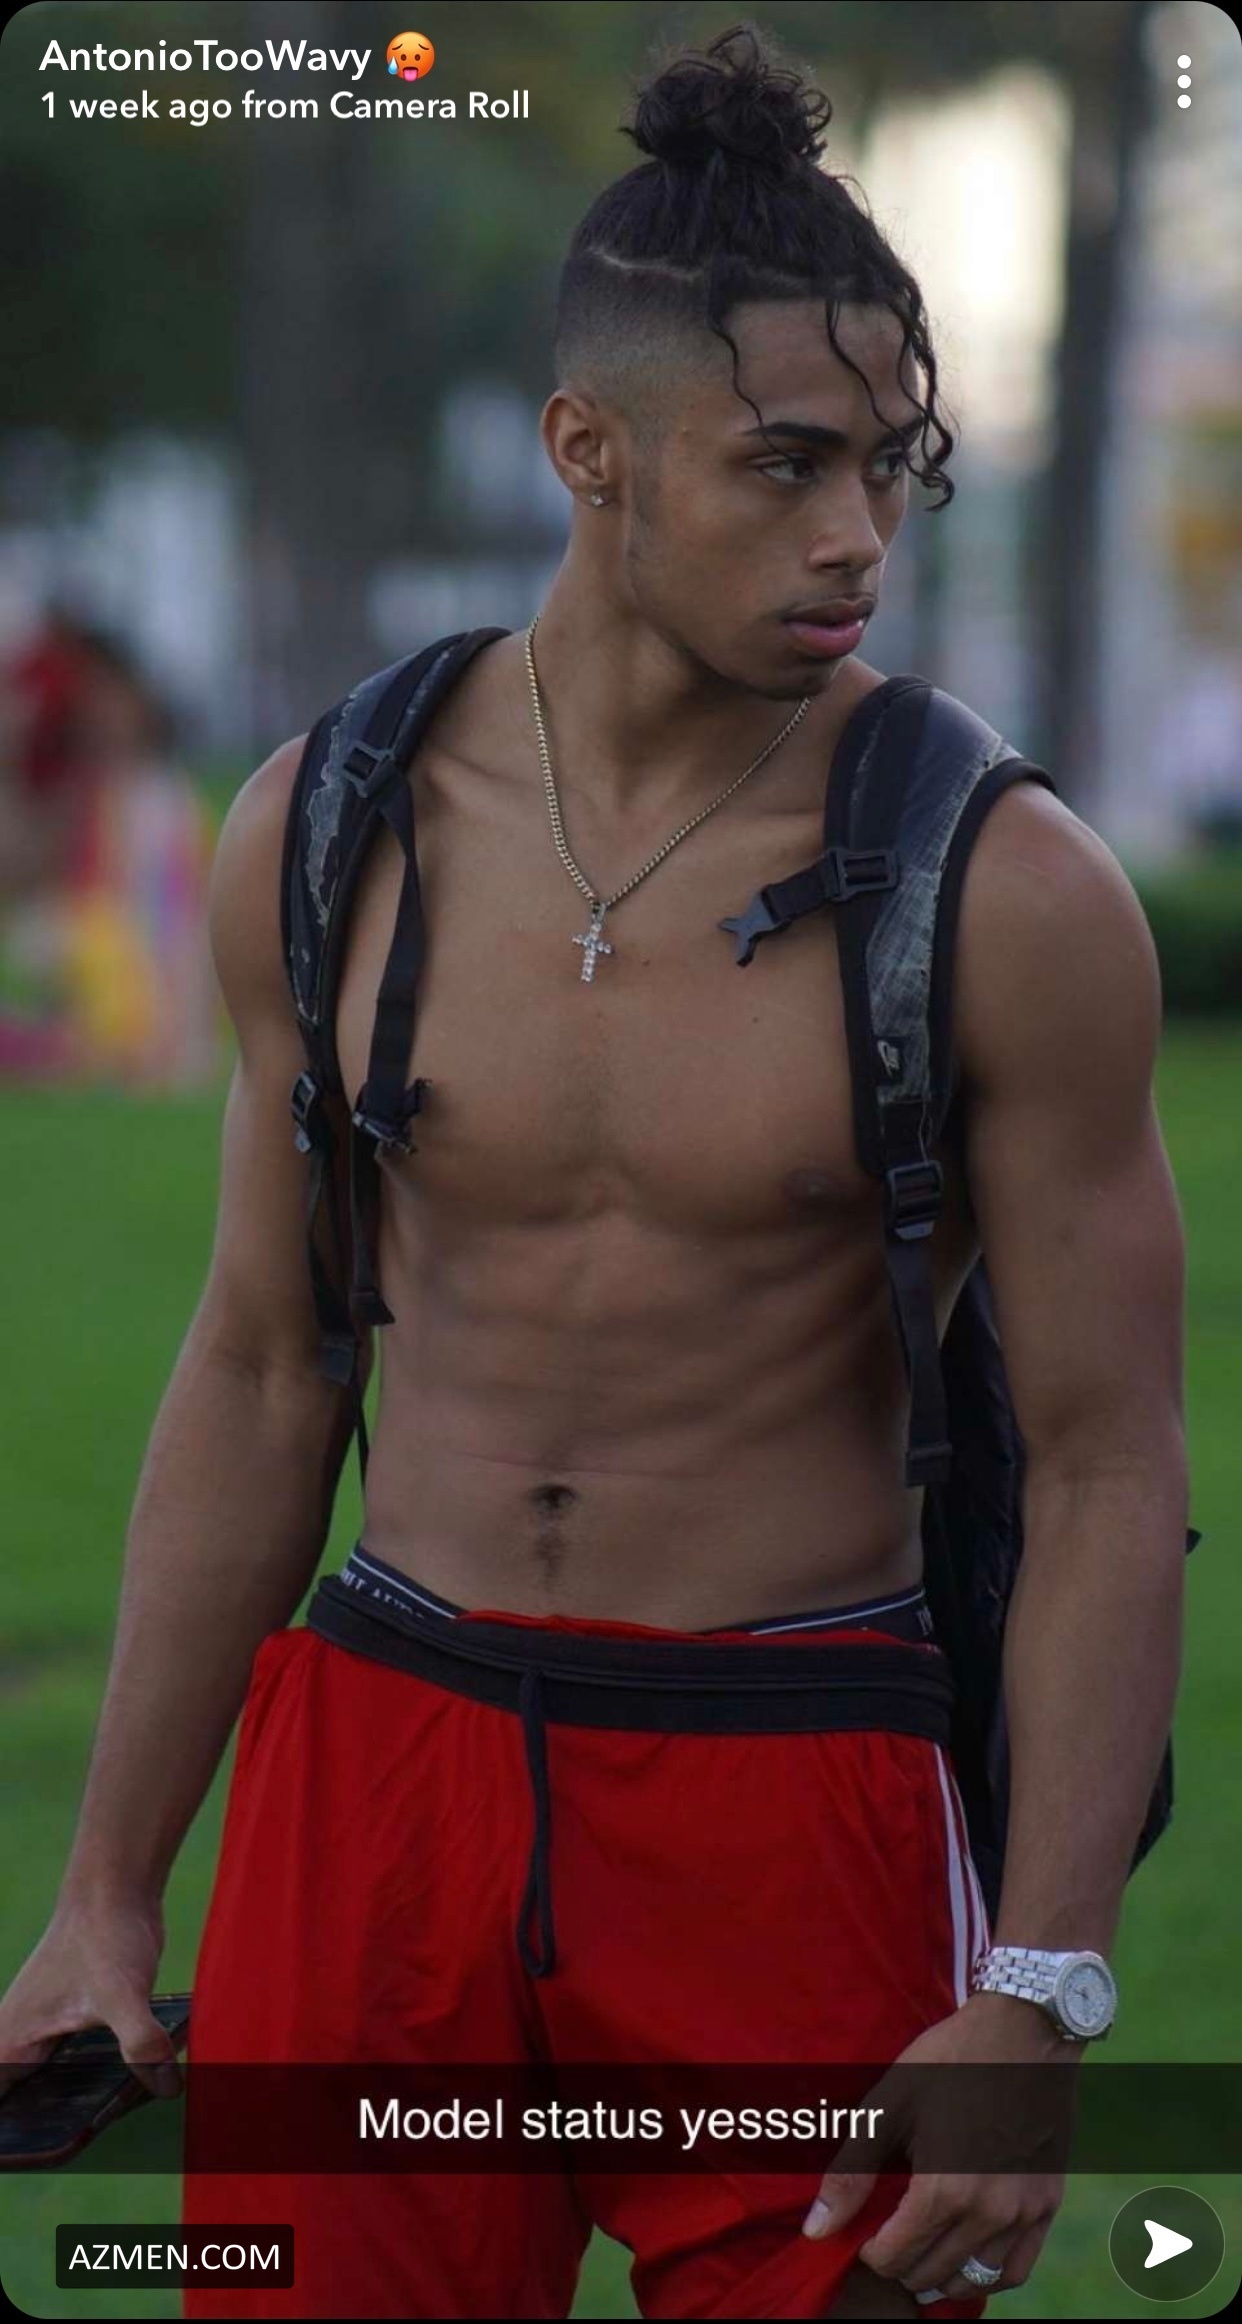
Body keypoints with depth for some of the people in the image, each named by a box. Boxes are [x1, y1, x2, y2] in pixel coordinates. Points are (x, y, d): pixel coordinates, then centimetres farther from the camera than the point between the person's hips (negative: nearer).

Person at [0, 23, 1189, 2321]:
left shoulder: (1010, 900, -9)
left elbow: (1108, 1470, -7)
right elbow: (260, 1372, 11)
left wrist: (1035, 2011, -14)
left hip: (798, 1799, -3)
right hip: (388, 1776, 3)